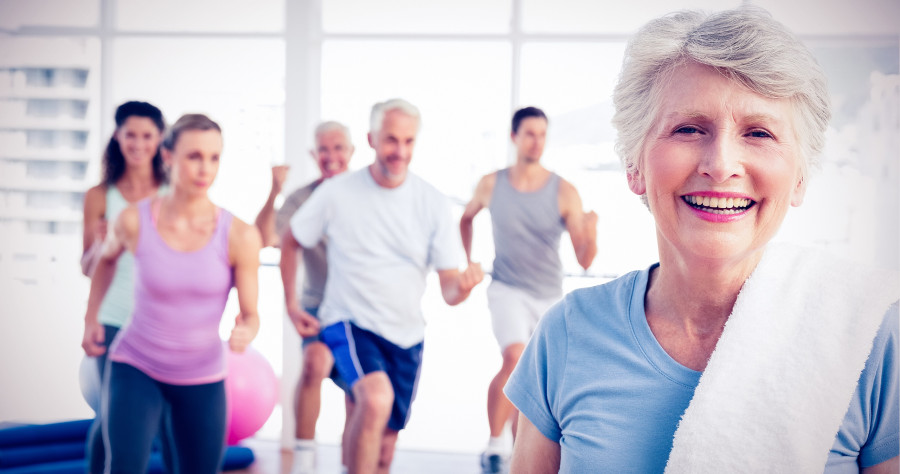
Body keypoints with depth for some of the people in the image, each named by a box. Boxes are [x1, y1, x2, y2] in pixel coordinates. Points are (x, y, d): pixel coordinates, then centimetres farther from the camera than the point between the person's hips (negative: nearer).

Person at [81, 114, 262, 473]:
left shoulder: (239, 236, -15)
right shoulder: (134, 221, -13)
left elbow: (250, 314, -9)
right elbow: (107, 257, 11)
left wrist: (245, 333, -31)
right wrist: (91, 318, 12)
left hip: (202, 378, 2)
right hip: (135, 366, -1)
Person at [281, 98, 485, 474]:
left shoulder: (432, 204, -5)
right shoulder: (337, 193, -8)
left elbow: (449, 290, -6)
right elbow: (290, 244, 9)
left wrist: (465, 284, -28)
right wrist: (291, 304, 3)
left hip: (406, 336, 3)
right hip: (349, 324, -3)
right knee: (377, 398, -32)